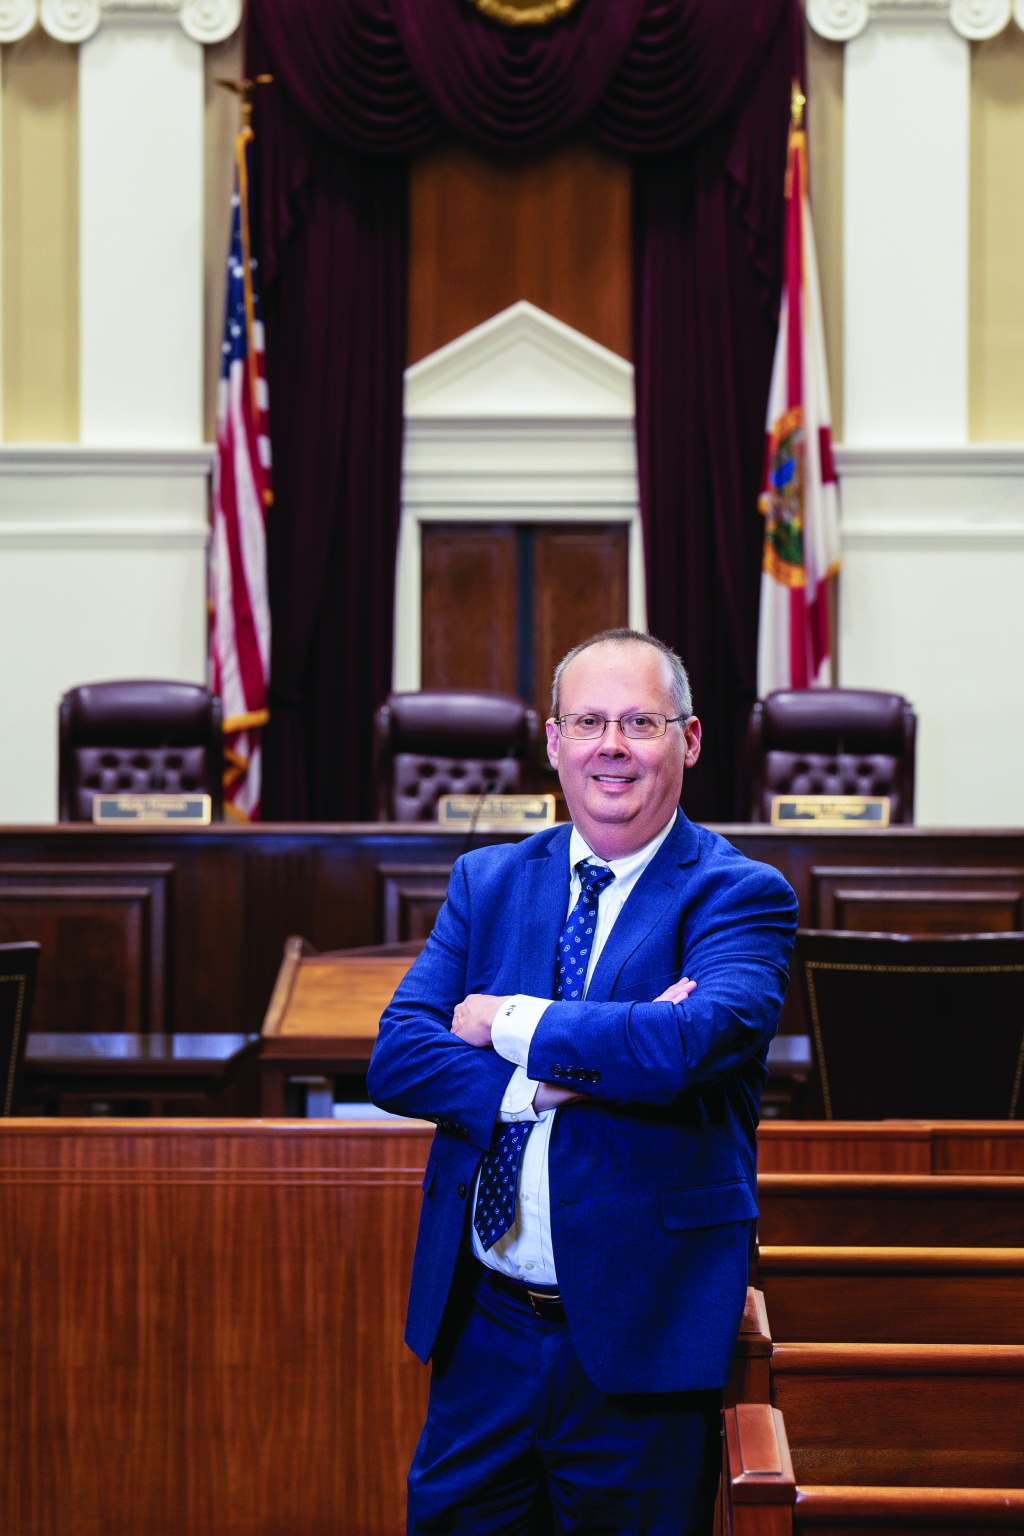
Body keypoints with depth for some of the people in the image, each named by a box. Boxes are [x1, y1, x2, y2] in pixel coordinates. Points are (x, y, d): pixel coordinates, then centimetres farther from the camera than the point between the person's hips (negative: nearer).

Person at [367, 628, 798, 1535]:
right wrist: (547, 1078, -20)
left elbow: (696, 1040, -26)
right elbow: (396, 1058, -3)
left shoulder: (739, 897, -6)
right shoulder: (486, 882, 8)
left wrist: (510, 1025, -13)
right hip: (482, 1328, 4)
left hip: (640, 1343, -4)